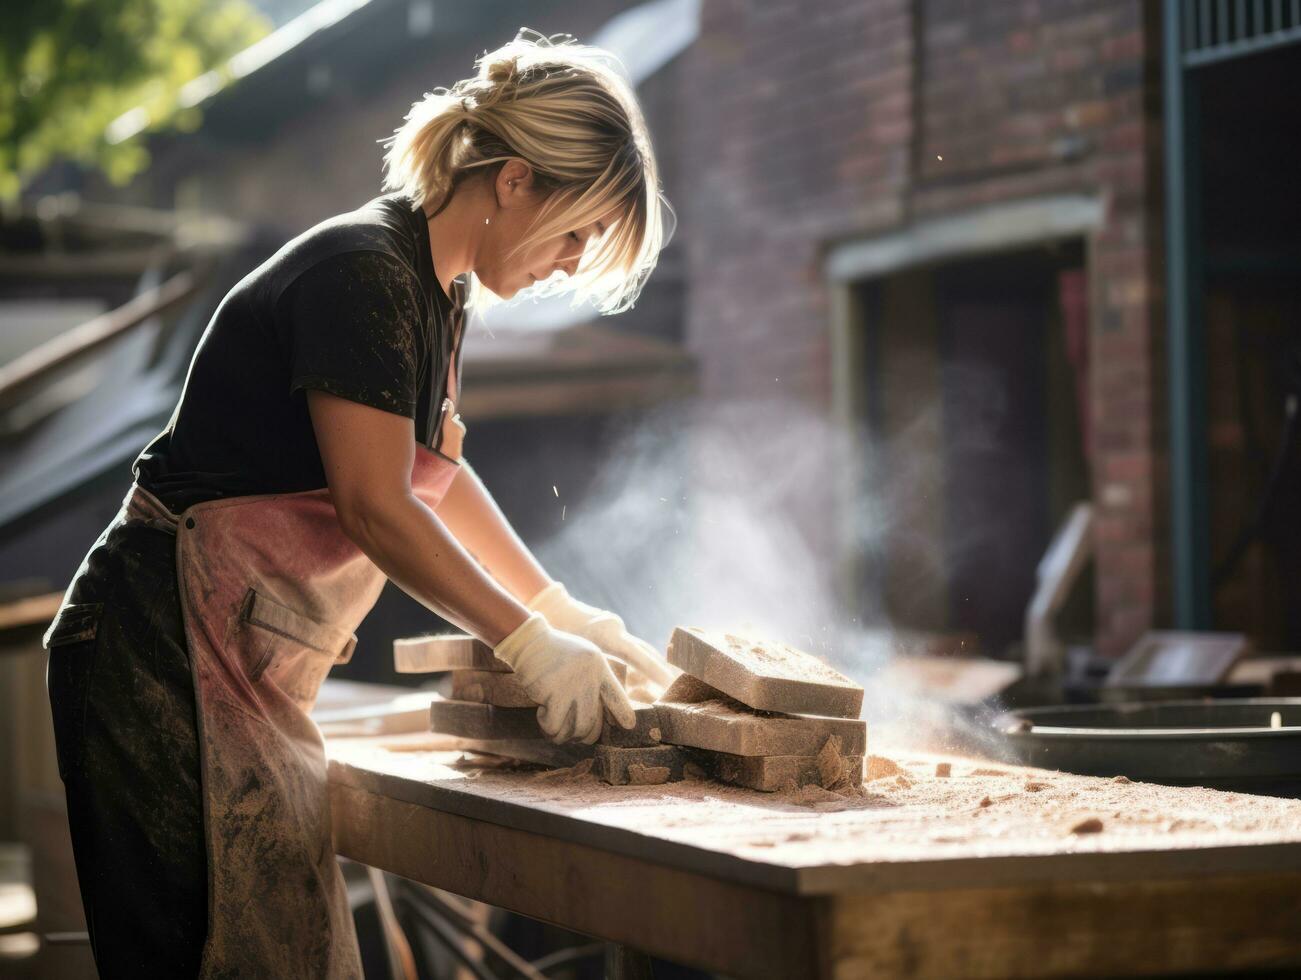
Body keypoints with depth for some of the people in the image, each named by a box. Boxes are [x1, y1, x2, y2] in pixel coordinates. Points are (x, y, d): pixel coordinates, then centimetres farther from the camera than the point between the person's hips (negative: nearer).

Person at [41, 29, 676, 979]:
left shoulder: (434, 289, 13)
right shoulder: (364, 273, -17)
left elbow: (438, 473, 25)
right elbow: (375, 507, -21)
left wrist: (568, 614, 19)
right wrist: (533, 645, -14)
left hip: (252, 673, 10)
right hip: (166, 654, -10)